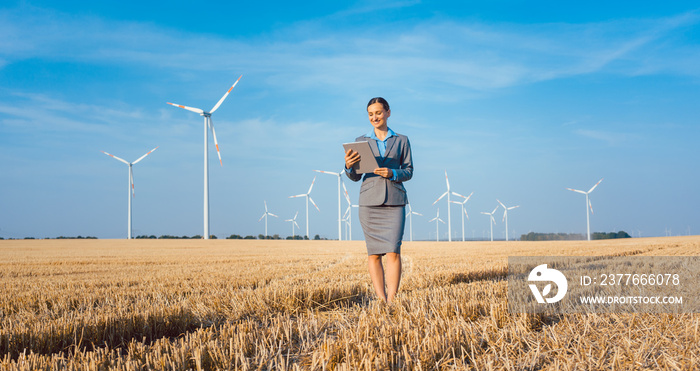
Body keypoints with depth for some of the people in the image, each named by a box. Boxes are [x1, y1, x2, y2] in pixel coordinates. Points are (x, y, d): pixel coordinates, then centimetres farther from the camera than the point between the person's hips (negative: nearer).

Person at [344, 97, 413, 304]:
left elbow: (408, 171, 8)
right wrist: (349, 166, -13)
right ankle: (381, 299, 5)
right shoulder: (361, 141, 12)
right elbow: (355, 177, 10)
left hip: (394, 201, -1)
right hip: (370, 202, 1)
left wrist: (392, 173, -12)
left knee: (393, 251, -11)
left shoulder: (401, 140, 11)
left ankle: (392, 301, -11)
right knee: (373, 253, -1)